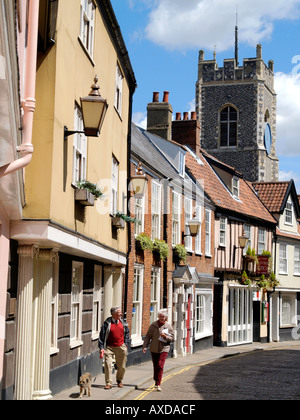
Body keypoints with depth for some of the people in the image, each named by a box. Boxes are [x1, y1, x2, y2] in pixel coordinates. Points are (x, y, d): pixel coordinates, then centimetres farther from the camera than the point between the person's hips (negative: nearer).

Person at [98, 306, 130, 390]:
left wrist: (126, 343, 10)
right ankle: (108, 383, -3)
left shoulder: (122, 322, 4)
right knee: (107, 364, -12)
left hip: (121, 347, 3)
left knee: (122, 366, 9)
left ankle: (119, 381, 32)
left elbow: (127, 332, 17)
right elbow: (102, 335, -7)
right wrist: (101, 348, -11)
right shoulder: (107, 323, -9)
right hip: (109, 347, -3)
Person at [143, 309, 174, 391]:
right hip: (154, 349, 2)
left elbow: (172, 338, 3)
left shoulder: (168, 326, 0)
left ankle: (158, 385, -15)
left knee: (160, 365, -14)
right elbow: (148, 337, 4)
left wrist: (165, 336, -16)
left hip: (164, 349, -2)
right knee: (155, 366, 11)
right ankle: (156, 381, 32)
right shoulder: (153, 325, 1)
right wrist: (145, 346, -5)